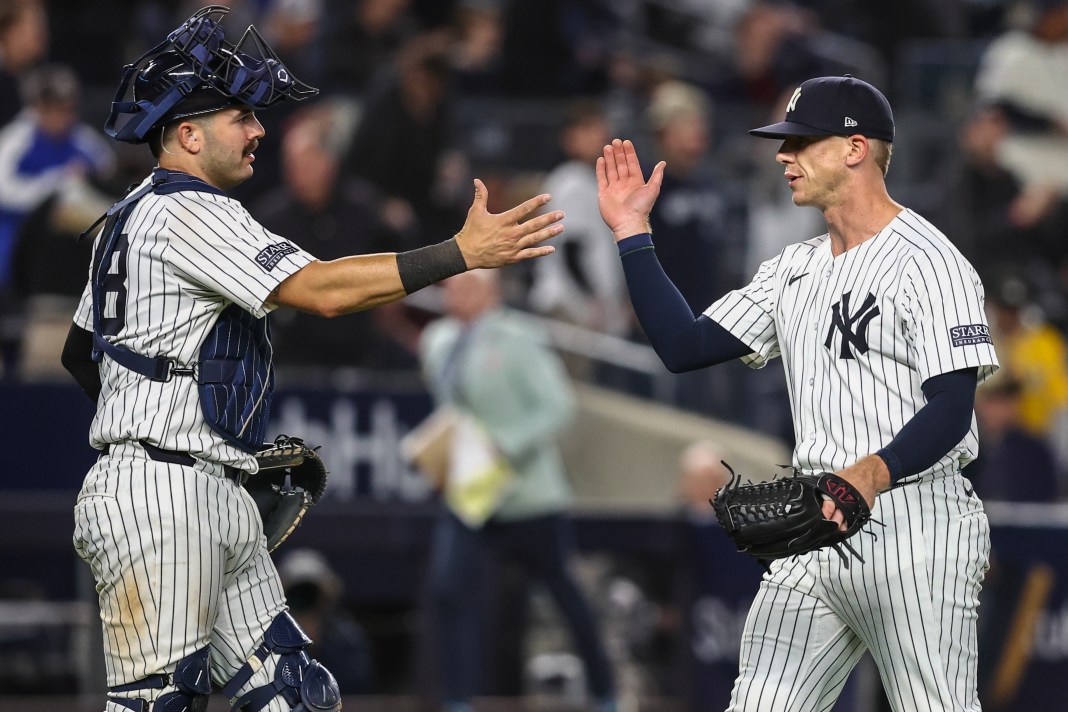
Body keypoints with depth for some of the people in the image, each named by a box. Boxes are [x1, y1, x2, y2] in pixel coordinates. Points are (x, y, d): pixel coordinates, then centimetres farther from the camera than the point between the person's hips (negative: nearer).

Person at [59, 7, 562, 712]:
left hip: (218, 501, 11)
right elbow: (320, 290, -22)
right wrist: (464, 252, -21)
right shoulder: (184, 212, -12)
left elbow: (80, 352, 30)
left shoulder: (130, 217, 21)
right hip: (160, 498, -11)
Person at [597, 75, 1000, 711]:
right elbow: (686, 347, 16)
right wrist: (632, 231, 13)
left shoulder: (927, 261, -9)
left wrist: (873, 474, -35)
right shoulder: (795, 269, 18)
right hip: (813, 527, 8)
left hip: (914, 522, -8)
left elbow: (952, 410, -17)